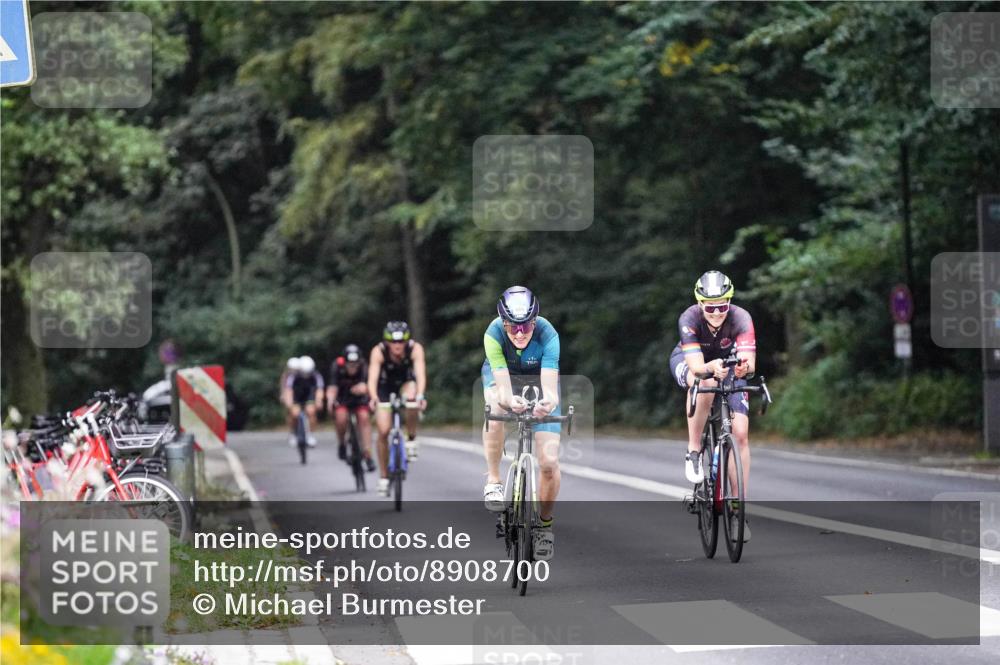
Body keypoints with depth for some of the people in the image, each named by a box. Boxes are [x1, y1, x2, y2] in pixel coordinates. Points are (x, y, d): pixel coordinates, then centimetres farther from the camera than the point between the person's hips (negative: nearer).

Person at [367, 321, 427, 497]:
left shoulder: (415, 349, -30)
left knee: (411, 398, -37)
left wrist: (420, 395, -59)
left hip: (407, 382, 0)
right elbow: (372, 378, -40)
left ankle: (411, 439, -14)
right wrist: (373, 398, -59)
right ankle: (384, 477, 6)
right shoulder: (378, 351, -31)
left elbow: (421, 374, -41)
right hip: (386, 385, 0)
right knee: (383, 432, -9)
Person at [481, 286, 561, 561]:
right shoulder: (494, 334, -33)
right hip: (503, 374, 0)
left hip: (538, 378, 0)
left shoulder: (547, 335, -34)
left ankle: (545, 524, 12)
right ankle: (493, 481, -20)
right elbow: (503, 385, -41)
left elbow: (550, 386, -43)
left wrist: (549, 401, -66)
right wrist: (510, 400, -63)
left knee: (550, 463, -13)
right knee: (495, 407, -38)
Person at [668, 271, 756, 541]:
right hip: (688, 360, -2)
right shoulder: (690, 318, -34)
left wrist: (743, 366, -67)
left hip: (728, 363, 2)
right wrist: (711, 368, -64)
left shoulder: (740, 318, -32)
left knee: (740, 433, -12)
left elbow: (750, 363, -43)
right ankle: (693, 452, -19)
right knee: (704, 385, -39)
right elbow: (696, 365, -42)